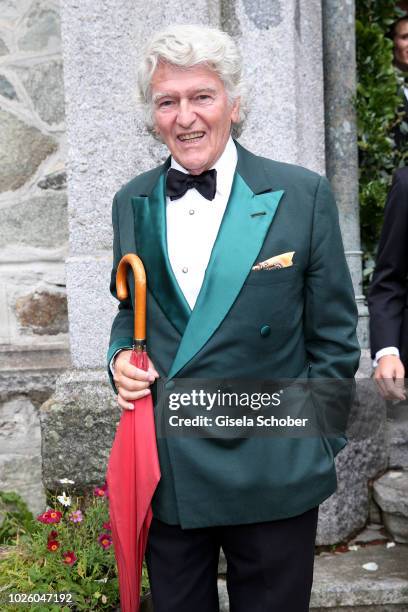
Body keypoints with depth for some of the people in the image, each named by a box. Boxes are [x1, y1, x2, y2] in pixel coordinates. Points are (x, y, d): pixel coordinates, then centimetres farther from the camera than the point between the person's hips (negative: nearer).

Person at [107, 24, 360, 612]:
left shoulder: (302, 194, -7)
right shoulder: (132, 203, 5)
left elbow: (333, 336, -2)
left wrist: (314, 447, -2)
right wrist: (122, 357, -4)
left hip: (272, 479, -3)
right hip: (166, 474, 3)